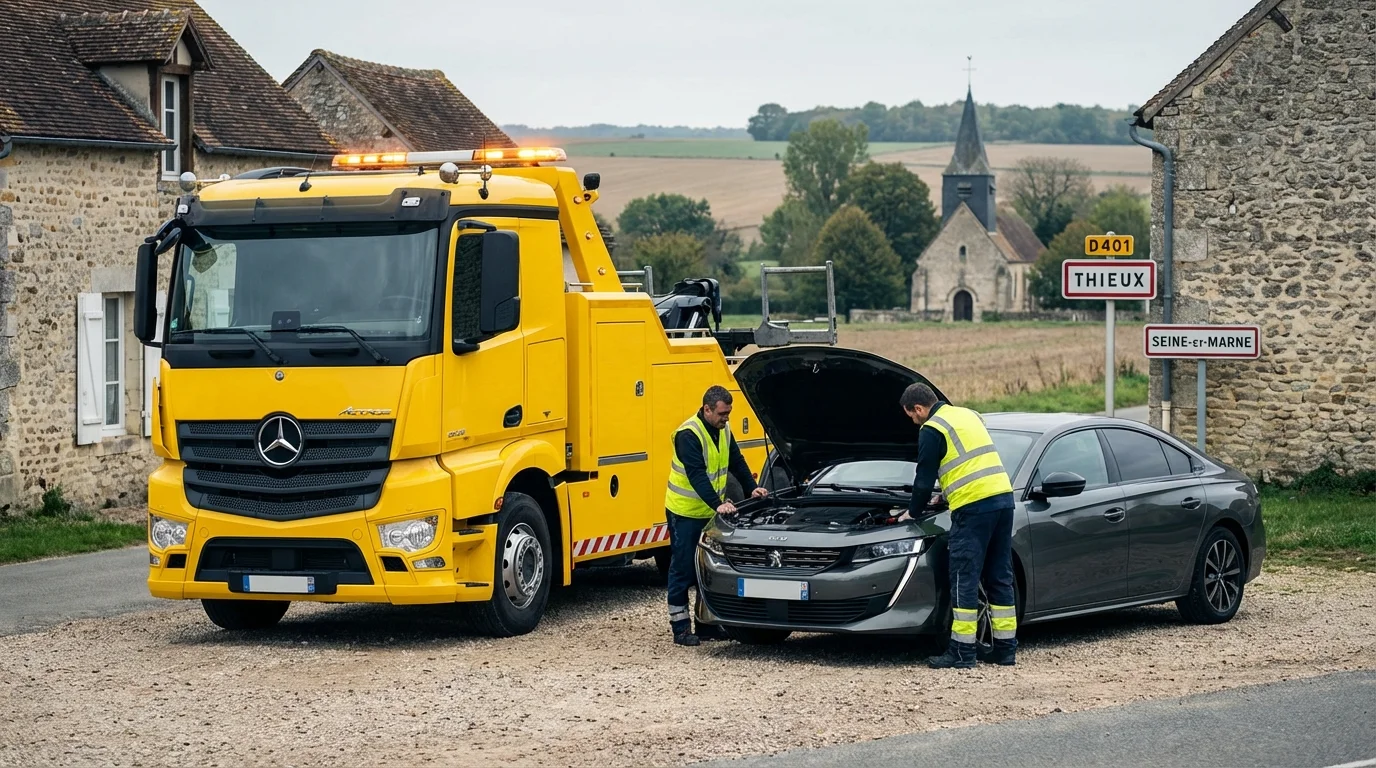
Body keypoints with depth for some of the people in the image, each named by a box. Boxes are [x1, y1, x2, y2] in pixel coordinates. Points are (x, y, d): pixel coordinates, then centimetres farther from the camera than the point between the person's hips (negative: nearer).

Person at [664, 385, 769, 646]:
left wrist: (752, 488, 1)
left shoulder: (723, 430, 4)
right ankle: (680, 627, 1)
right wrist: (718, 504, -35)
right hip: (685, 512, -8)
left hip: (710, 512, 8)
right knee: (683, 570, -3)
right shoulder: (688, 435, -21)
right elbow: (696, 475, -28)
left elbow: (736, 462, 14)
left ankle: (706, 624, 18)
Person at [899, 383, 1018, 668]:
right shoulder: (969, 415, 22)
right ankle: (1005, 647, 14)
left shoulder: (932, 431, -4)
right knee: (1000, 578, 12)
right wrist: (945, 496, 38)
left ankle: (962, 651, -4)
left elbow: (924, 479, 0)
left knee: (964, 581, -4)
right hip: (1003, 498, 8)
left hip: (973, 507, -8)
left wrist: (914, 512, 17)